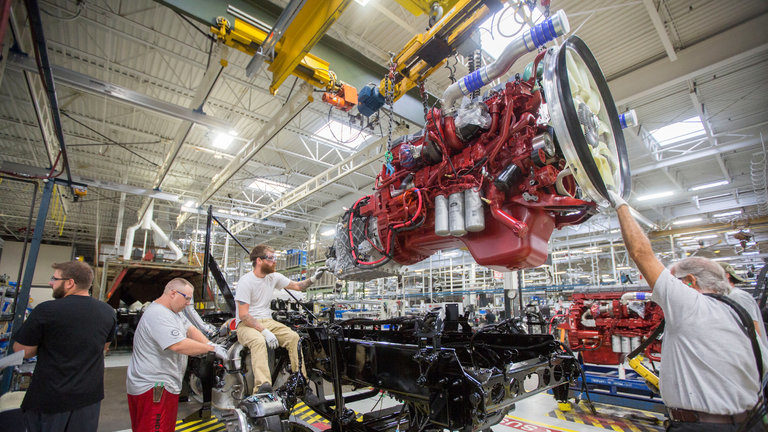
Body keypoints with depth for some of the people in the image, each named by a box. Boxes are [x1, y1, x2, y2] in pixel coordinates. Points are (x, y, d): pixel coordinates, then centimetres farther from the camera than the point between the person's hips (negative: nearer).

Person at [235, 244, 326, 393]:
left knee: (293, 337, -18)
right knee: (259, 341, -38)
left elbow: (297, 286, 15)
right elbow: (243, 315, -17)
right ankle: (263, 385, -48)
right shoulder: (246, 281, -13)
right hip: (246, 324, -5)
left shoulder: (273, 277, 6)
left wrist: (313, 279, -3)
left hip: (267, 321, 6)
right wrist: (265, 332, -25)